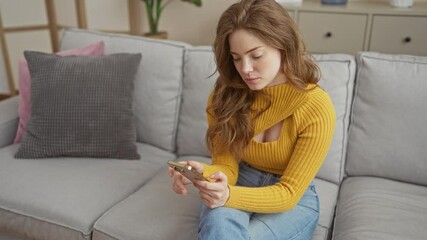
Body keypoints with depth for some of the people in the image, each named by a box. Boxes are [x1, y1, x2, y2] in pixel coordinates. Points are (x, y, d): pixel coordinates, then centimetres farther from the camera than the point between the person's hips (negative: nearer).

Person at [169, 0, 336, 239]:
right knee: (218, 220, -33)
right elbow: (226, 166, -7)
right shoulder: (226, 94, -12)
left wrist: (230, 196, -38)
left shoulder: (317, 107, -21)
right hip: (240, 184, 2)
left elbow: (289, 192, -20)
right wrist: (202, 174, -31)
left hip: (294, 200, -1)